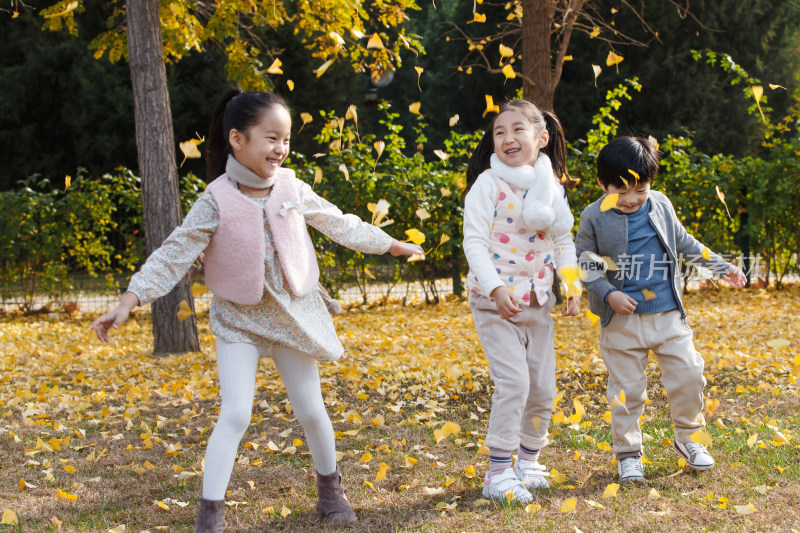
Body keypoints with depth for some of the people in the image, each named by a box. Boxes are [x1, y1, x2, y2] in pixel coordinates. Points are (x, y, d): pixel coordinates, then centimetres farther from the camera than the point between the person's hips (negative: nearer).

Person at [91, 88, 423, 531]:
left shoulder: (292, 189, -5)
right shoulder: (216, 202, -15)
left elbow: (338, 224, 11)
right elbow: (174, 254, -17)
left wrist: (389, 244, 20)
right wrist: (130, 300, -26)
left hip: (293, 315, 3)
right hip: (239, 320, -3)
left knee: (310, 410, 9)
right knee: (235, 415, -13)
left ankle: (330, 489, 33)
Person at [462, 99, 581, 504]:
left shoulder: (552, 187, 7)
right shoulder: (488, 184, -10)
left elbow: (563, 241, 15)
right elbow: (474, 241, -15)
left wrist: (572, 284, 1)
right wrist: (495, 287, -26)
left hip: (538, 303, 6)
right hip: (496, 304, -6)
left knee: (543, 387, 9)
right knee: (513, 383, -14)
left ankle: (529, 460, 29)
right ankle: (498, 473, -3)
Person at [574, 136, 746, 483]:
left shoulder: (661, 207, 5)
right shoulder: (595, 217, -5)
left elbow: (684, 243, 19)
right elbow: (584, 262, -1)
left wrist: (723, 267, 20)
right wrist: (608, 294, -15)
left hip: (668, 315, 3)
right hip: (622, 320, -3)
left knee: (688, 375, 1)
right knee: (626, 389, 2)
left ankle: (687, 439, 22)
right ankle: (628, 454, 16)